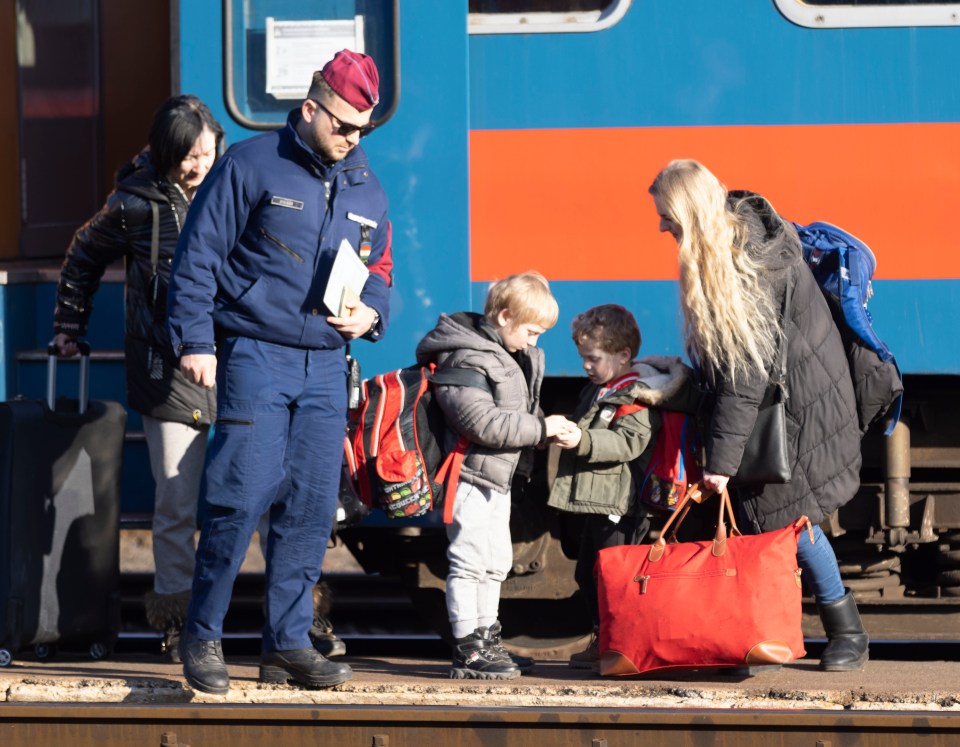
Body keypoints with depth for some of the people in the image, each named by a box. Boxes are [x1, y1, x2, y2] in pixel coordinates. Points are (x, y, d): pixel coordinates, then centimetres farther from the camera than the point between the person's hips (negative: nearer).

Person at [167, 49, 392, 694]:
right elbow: (198, 258, -3)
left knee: (312, 508, 3)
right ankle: (202, 636, 0)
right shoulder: (251, 168, -2)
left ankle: (288, 643, 10)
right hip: (255, 356, -5)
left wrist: (370, 312, 2)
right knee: (242, 497, -12)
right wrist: (195, 341, -10)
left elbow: (379, 273, 25)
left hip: (326, 368, 6)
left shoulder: (367, 192, 15)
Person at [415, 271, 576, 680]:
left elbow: (519, 413, 25)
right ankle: (467, 650, -7)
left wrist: (545, 427, 5)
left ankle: (487, 641, 26)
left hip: (497, 477, 11)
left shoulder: (511, 356, 13)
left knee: (497, 560, 17)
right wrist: (540, 428, -23)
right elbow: (483, 423, -28)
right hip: (471, 475, -11)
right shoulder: (467, 362, -19)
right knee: (470, 560, -9)